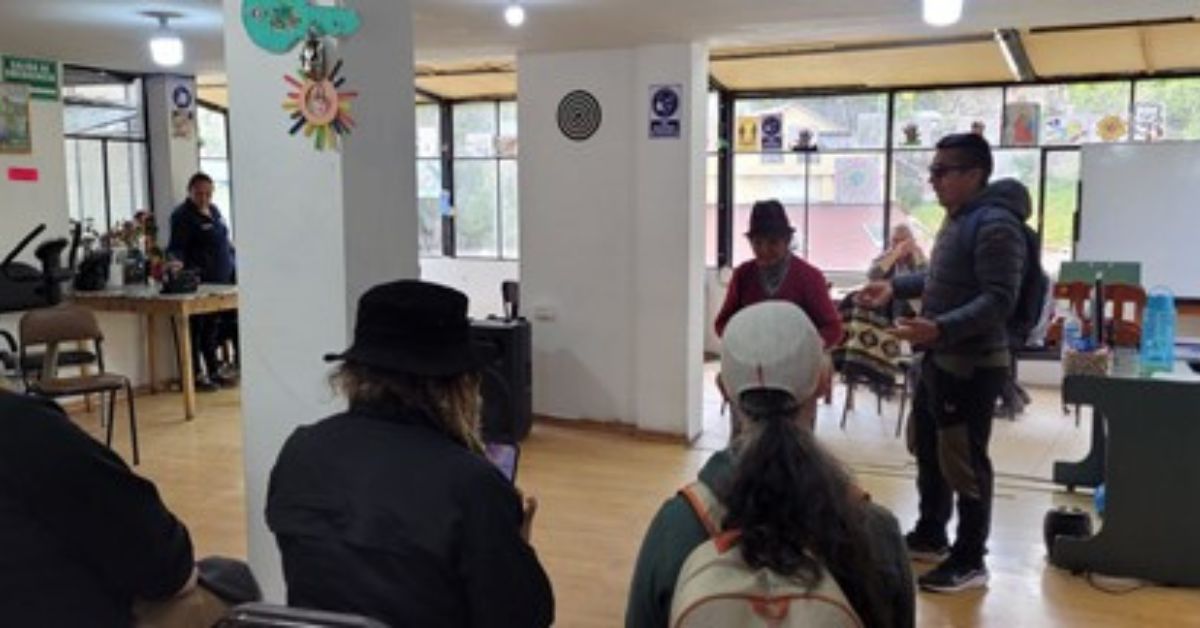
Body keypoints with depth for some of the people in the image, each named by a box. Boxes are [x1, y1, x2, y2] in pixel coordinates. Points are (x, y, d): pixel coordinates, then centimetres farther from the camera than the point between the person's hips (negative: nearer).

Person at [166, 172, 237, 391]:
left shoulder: (214, 211, 16)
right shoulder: (182, 216, -8)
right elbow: (176, 247, -15)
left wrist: (233, 270, 21)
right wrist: (176, 261, -36)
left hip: (221, 280, 8)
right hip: (199, 282, -8)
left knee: (214, 327, 14)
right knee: (197, 328, -3)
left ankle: (214, 370, 21)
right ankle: (196, 375, 3)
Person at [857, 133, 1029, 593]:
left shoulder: (995, 225, -19)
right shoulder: (958, 218, 13)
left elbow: (999, 300, -26)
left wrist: (941, 328, -36)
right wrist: (896, 287, 19)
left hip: (972, 365, -10)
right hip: (939, 358, 10)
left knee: (963, 461, -1)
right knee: (928, 448, 20)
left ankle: (969, 561, 14)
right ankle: (929, 536, 37)